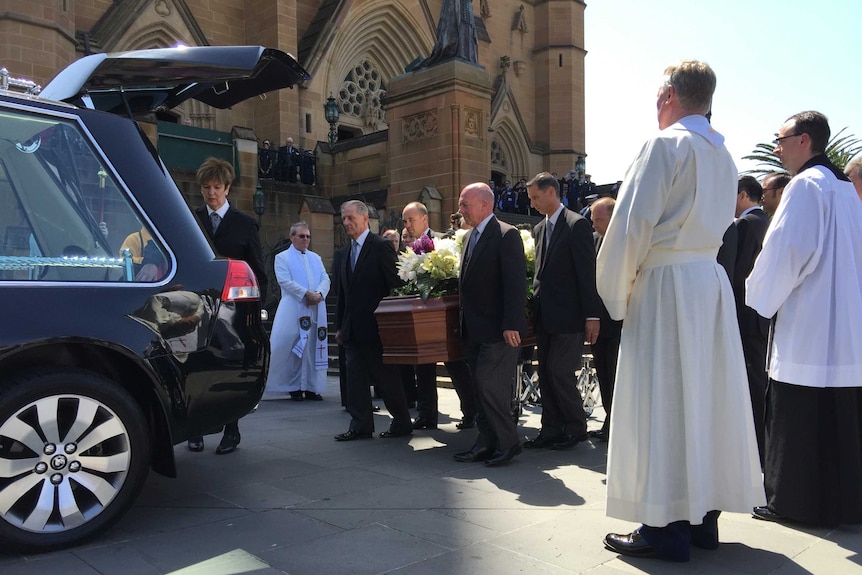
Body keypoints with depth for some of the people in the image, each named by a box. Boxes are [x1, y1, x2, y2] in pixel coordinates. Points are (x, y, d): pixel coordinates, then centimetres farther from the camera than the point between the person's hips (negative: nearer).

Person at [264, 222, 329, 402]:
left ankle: (311, 387, 8)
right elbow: (285, 281, -9)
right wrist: (307, 294, -17)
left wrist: (319, 294, -12)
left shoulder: (316, 258, 20)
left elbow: (325, 279, 9)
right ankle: (294, 387, 4)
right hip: (293, 310, -4)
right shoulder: (282, 258, 5)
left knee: (313, 348, 4)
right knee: (293, 347, -4)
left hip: (316, 310, 5)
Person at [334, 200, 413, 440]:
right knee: (356, 378, 8)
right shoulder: (348, 252, 16)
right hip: (353, 329, 7)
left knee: (386, 376, 3)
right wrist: (339, 326, 15)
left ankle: (402, 423, 17)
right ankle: (361, 425, 16)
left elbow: (395, 285, -12)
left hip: (375, 327, -7)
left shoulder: (381, 246, -8)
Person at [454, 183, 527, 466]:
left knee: (490, 385, -9)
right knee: (482, 387, 12)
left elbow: (516, 282, -17)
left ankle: (508, 441, 7)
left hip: (499, 330, -9)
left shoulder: (507, 235, -11)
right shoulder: (469, 237, 16)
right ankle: (487, 442, 21)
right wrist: (465, 323, 15)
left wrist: (512, 324, -22)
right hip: (475, 331, 9)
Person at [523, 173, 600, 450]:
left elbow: (588, 272, -13)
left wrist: (592, 316, -15)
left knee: (559, 372, -6)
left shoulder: (576, 225, -10)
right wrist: (536, 302, 11)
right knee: (545, 373, 10)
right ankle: (552, 429, 20)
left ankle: (576, 428, 12)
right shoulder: (539, 228, 14)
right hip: (545, 316, 8)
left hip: (569, 315, -8)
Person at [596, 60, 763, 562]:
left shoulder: (666, 144, -9)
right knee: (707, 396, 11)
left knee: (662, 403, -3)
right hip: (712, 282, 9)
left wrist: (617, 296, -7)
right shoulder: (723, 154, 17)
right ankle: (704, 516, 21)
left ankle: (666, 528, 4)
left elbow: (633, 225, -14)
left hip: (666, 286, -8)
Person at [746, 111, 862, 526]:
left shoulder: (805, 185, -11)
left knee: (797, 420, 0)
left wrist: (761, 297, -5)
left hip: (806, 325, -9)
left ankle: (794, 500, 9)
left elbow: (786, 250, -18)